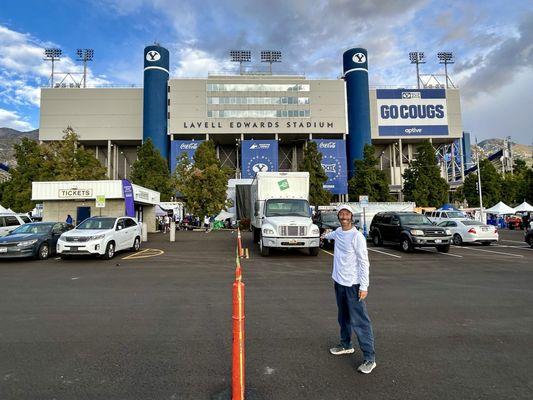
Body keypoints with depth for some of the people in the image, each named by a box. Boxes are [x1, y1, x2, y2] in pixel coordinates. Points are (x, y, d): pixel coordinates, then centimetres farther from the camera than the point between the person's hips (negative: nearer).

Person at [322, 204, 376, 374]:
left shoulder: (357, 236, -16)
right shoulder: (338, 232, 5)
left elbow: (364, 262, -16)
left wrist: (364, 286, -19)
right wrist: (326, 235, 53)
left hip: (353, 284, -7)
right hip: (339, 282, 7)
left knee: (359, 321, -5)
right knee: (343, 317, 20)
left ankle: (369, 358, 4)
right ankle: (346, 345, 36)